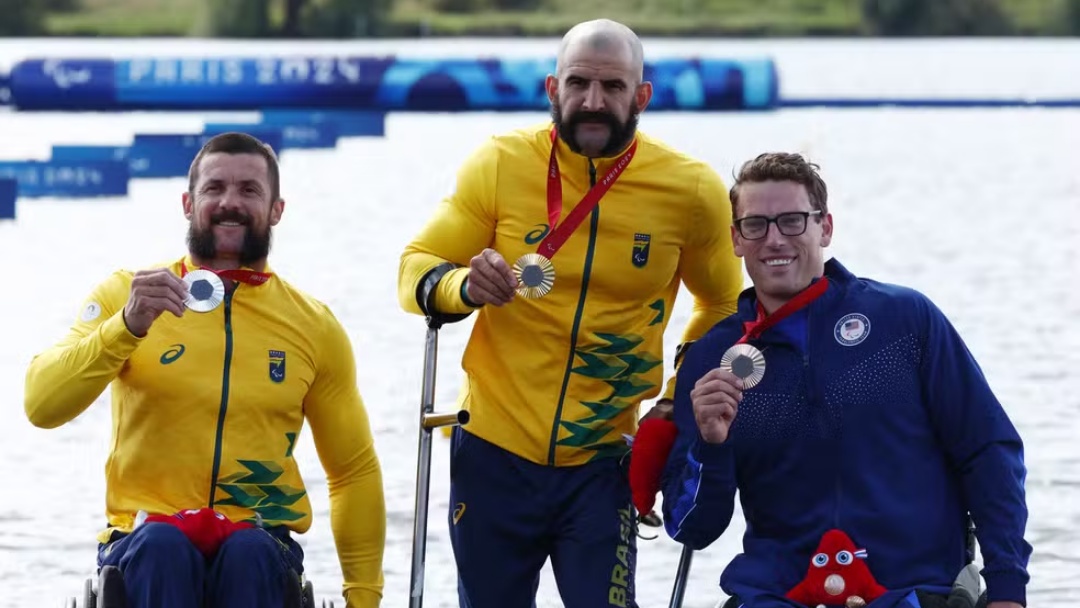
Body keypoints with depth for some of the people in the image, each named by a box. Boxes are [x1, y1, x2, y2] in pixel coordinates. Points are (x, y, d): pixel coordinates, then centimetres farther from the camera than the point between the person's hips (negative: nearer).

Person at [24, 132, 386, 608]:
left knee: (248, 552, -34)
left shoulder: (314, 327, 10)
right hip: (144, 533, -1)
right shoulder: (125, 294, 5)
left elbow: (355, 471, 16)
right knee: (161, 545, -36)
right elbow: (42, 406, -9)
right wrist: (126, 327, -22)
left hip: (260, 540, 1)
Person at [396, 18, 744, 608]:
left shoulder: (690, 189, -5)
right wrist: (463, 287, -24)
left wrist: (682, 402, 2)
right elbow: (417, 266, -2)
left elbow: (722, 306, 12)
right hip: (493, 452, 1)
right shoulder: (501, 162, -6)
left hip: (602, 463, 0)